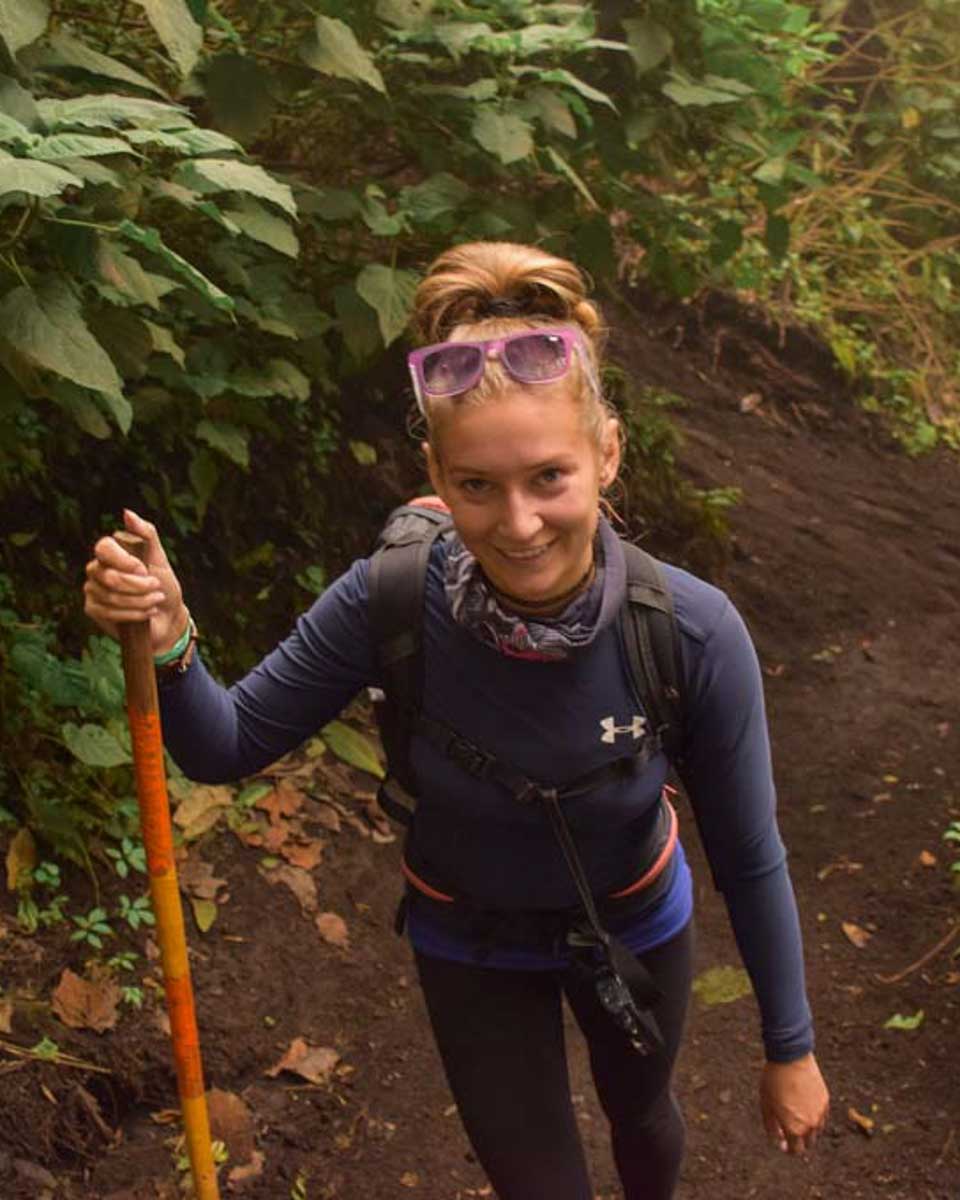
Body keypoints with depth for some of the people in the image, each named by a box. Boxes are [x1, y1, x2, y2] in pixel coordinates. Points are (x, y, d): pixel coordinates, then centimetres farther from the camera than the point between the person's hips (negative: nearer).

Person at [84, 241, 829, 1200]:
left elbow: (747, 855, -18)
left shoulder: (694, 633, -34)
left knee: (640, 1109, 32)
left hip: (635, 924, 1)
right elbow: (227, 748, -19)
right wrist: (165, 646, -40)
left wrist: (790, 1047, -6)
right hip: (471, 944, -1)